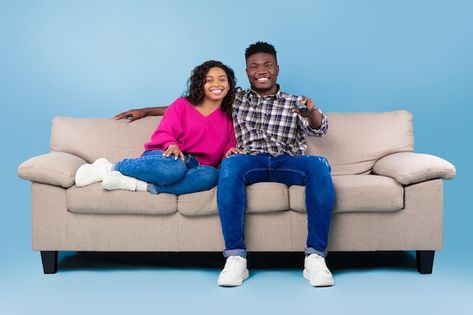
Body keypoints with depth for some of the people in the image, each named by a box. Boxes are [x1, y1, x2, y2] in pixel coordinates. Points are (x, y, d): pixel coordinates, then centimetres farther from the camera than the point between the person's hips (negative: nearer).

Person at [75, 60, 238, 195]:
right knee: (175, 166, -43)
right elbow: (163, 133, 2)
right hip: (166, 156, -3)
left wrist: (232, 153, -8)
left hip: (193, 166, 3)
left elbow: (226, 152, 17)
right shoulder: (183, 104, 10)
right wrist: (171, 145, -21)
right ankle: (109, 168, -22)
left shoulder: (228, 118, 20)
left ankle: (140, 185, -37)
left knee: (211, 175, -36)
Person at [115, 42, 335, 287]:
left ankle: (315, 256, -35)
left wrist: (312, 112, -22)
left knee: (318, 165, -34)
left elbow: (319, 129, 3)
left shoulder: (294, 103, 21)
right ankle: (235, 257, -37)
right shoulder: (235, 98, 25)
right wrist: (145, 111, 29)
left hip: (288, 163, 0)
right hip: (250, 163, 0)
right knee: (230, 164, -37)